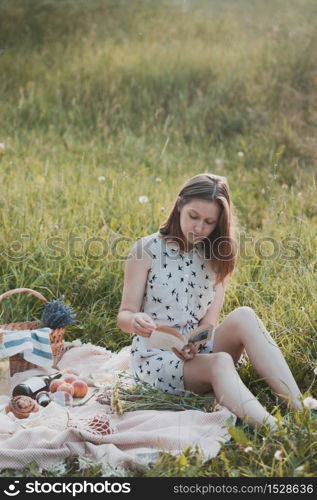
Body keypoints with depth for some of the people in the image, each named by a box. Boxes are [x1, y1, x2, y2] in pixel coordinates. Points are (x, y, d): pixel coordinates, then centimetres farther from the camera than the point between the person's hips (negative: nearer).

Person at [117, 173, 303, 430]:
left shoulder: (218, 258, 6)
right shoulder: (148, 250, -5)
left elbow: (210, 321, -2)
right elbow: (124, 315, -6)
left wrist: (194, 343, -24)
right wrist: (135, 321, -30)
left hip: (198, 351, 4)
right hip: (155, 357, -3)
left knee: (244, 317, -27)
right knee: (220, 362, -34)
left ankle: (301, 412, -37)